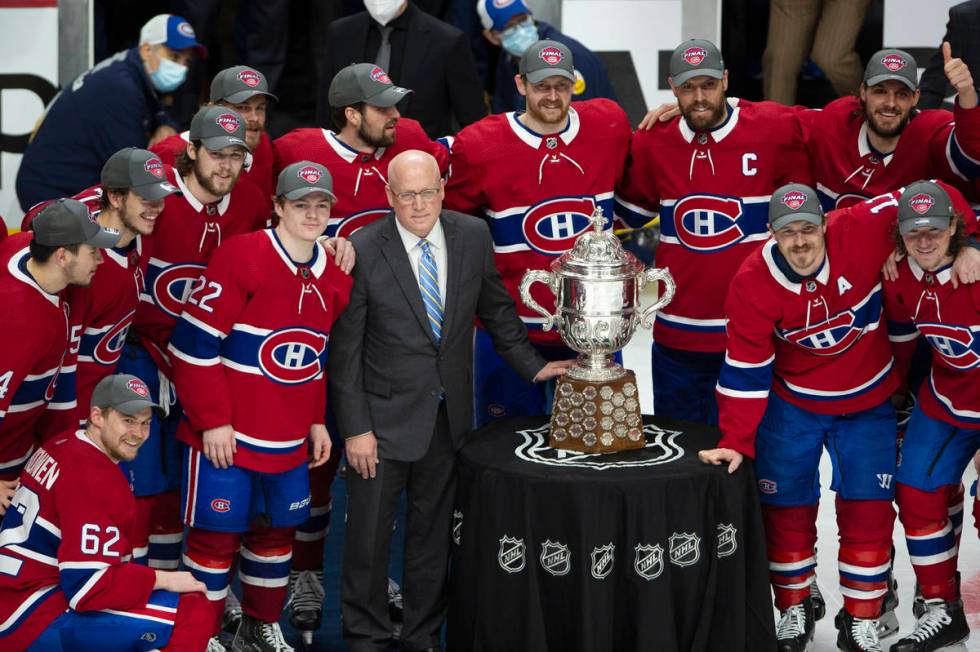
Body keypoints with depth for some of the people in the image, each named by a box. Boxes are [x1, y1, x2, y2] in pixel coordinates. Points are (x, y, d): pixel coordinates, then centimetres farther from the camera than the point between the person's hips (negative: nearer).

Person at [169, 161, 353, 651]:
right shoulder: (241, 257, -15)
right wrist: (212, 421, -15)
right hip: (226, 436, -6)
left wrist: (317, 420, 14)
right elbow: (194, 343, -15)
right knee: (217, 536, 0)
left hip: (291, 441, 6)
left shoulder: (335, 276, 6)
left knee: (278, 531, 15)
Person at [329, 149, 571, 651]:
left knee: (433, 532, 14)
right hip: (385, 417, -4)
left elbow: (495, 309, 13)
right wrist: (354, 428, -12)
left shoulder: (473, 236, -3)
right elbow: (344, 350, -11)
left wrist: (532, 365, 10)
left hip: (449, 416, 4)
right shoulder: (363, 251, -14)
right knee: (369, 535, 5)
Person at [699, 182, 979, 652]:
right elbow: (745, 370, -18)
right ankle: (794, 610, 26)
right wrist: (737, 440, -21)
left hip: (868, 402, 0)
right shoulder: (753, 283, -21)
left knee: (868, 509, 0)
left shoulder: (860, 231, -23)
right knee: (787, 507, 4)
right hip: (792, 405, 0)